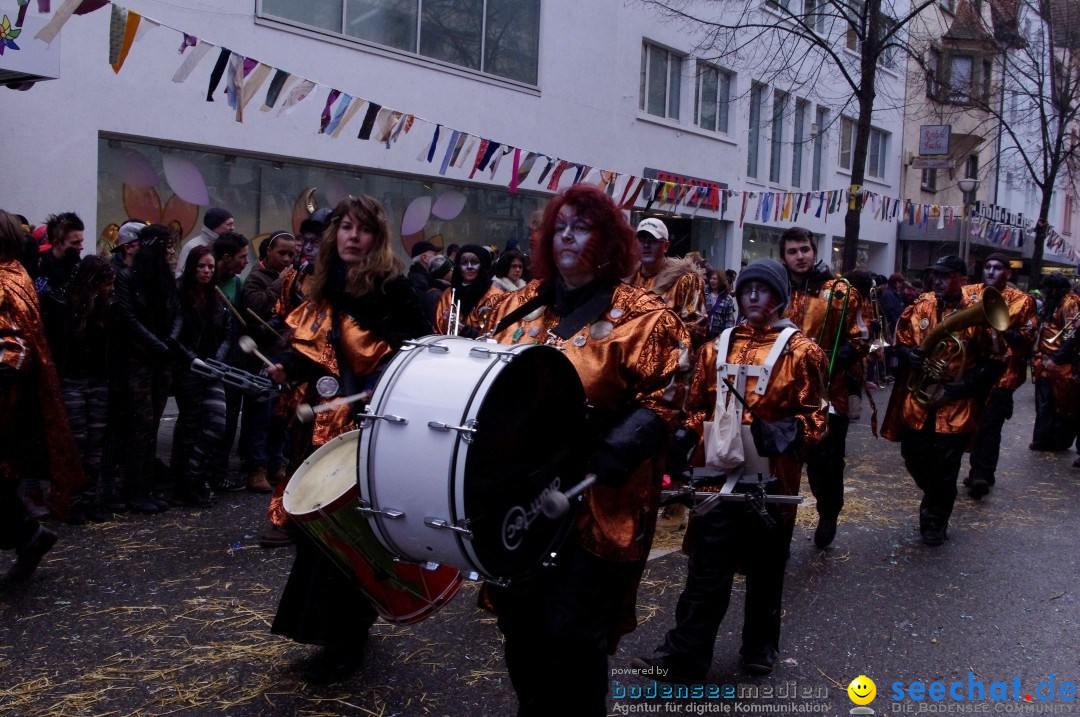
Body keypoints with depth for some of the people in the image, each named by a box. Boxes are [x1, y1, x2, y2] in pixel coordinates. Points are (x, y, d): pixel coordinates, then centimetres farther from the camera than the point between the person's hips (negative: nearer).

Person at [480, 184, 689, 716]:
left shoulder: (642, 318, -6)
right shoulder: (518, 307, 9)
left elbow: (661, 402, -12)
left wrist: (604, 458, -23)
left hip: (597, 505, -5)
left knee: (572, 636, 2)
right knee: (520, 625, 16)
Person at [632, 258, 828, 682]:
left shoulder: (800, 351, 0)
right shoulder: (717, 347, 11)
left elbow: (815, 416, -2)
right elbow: (698, 405, 17)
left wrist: (785, 434, -20)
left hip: (771, 476, -2)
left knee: (765, 566, 13)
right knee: (707, 568, 0)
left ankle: (761, 646, 31)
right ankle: (683, 656, 3)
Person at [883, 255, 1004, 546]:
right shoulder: (920, 306, 2)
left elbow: (994, 362, -6)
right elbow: (900, 342, 11)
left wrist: (962, 386, -16)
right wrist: (908, 354, -12)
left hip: (955, 407, -3)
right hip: (916, 401, 3)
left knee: (944, 470, 4)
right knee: (914, 460, 12)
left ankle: (935, 522, 26)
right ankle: (934, 501, 42)